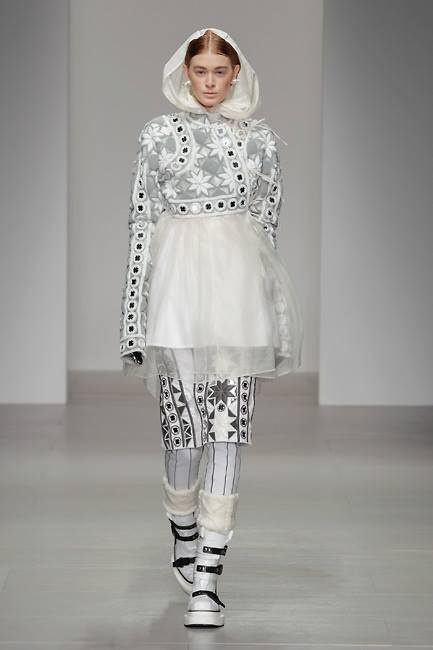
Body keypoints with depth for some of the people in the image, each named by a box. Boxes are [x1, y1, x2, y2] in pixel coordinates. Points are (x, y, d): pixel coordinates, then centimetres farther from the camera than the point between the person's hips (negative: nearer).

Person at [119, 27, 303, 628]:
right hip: (178, 284, 0)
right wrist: (137, 314, 1)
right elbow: (141, 223, 6)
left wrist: (267, 318, 11)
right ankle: (185, 543, 29)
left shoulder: (260, 138, 10)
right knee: (182, 430, 1)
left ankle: (207, 578, -5)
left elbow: (268, 222, 13)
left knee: (229, 432, -6)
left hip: (239, 283, 1)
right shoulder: (158, 134, 8)